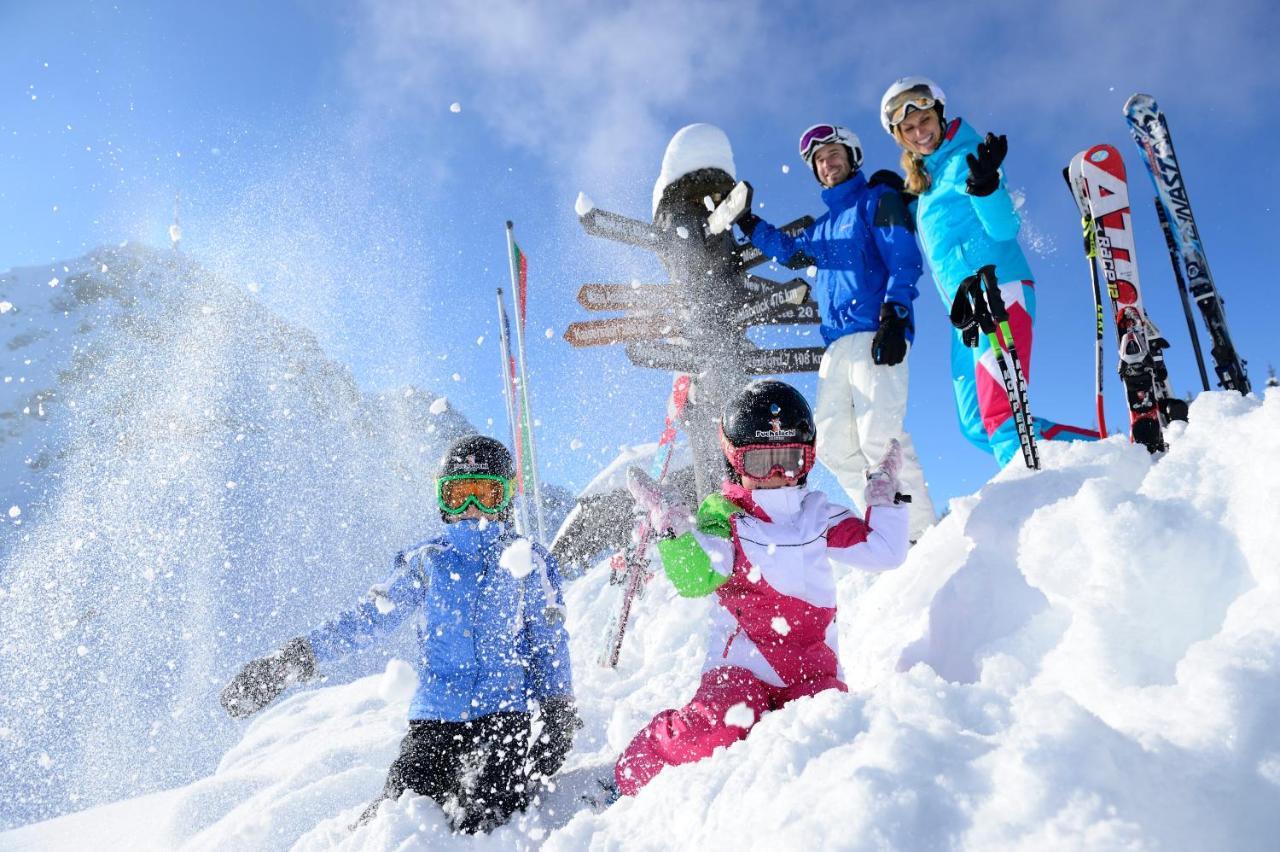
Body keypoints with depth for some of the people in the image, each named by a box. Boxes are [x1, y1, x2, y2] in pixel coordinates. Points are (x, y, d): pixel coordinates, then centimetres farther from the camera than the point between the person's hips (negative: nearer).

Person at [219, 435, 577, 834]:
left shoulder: (527, 561, 8)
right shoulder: (426, 562, 11)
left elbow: (549, 646, 10)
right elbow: (365, 619, 9)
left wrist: (559, 716, 3)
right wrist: (291, 659, 1)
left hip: (505, 715, -1)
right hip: (434, 716, 2)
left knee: (477, 824, -21)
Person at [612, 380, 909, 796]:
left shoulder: (817, 514, 13)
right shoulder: (723, 519, 1)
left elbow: (882, 551, 10)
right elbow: (695, 579, -15)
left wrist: (885, 496, 5)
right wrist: (672, 530, -29)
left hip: (812, 666, 4)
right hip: (743, 663, -3)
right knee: (716, 728, -28)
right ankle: (632, 779, -1)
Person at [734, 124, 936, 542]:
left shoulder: (877, 198, 7)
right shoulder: (822, 225, 27)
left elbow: (904, 261, -4)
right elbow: (787, 249, 41)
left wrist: (894, 316, -17)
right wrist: (745, 220, 30)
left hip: (875, 333, -8)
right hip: (836, 343, 8)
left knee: (878, 433, -22)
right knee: (833, 445, 0)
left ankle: (923, 531, -16)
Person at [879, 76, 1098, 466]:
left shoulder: (963, 159, -2)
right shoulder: (925, 179, 21)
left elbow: (1004, 228, -13)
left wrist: (984, 184, -31)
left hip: (999, 291, -9)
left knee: (1000, 417, -24)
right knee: (978, 427, 8)